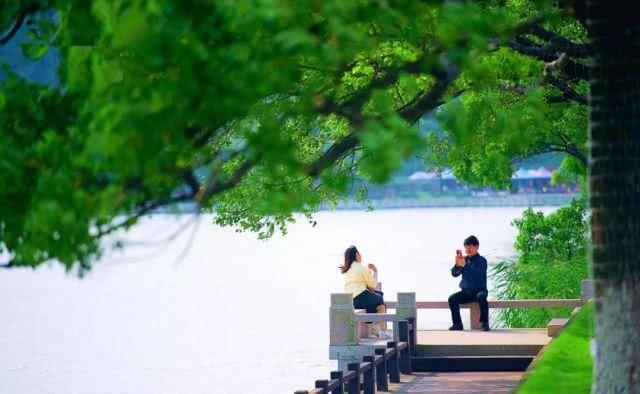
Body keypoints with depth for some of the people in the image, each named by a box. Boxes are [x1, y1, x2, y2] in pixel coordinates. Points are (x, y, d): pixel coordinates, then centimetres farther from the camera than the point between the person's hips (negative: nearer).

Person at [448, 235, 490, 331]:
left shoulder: (482, 260, -6)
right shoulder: (464, 259, 8)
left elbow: (478, 274, -24)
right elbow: (454, 273, 3)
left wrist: (465, 265, -34)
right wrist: (457, 265, -18)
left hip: (479, 290, -4)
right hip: (466, 291, 4)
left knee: (481, 297, -38)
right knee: (452, 298, -21)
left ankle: (484, 323, -31)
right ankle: (457, 324, -15)